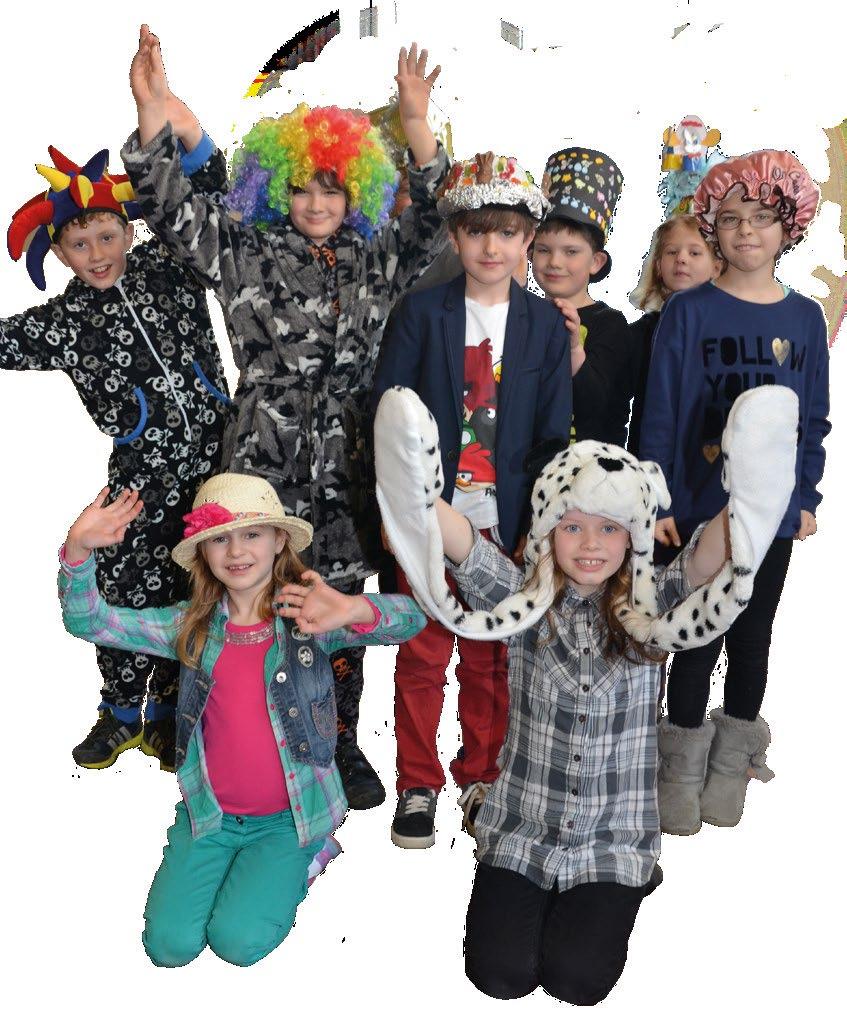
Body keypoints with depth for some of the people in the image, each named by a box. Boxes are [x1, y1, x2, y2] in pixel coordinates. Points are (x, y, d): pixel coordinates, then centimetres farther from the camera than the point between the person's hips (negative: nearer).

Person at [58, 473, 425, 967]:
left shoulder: (309, 617, -13)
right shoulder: (192, 625, -3)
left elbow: (411, 619, -26)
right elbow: (90, 622, -5)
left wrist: (353, 610, -49)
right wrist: (79, 550, -24)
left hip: (287, 815, -3)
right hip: (210, 812, 3)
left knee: (238, 940, -13)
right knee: (169, 944, -5)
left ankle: (298, 861, 15)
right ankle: (227, 859, 23)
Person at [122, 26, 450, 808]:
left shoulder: (377, 262, 12)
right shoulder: (245, 254, 4)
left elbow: (433, 216, 11)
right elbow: (172, 207, -3)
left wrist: (417, 122, -1)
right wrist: (152, 105, -13)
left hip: (349, 468, 3)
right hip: (266, 464, -3)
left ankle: (340, 746, 26)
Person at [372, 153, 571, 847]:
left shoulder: (546, 326, 5)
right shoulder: (423, 313, 0)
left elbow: (554, 432, 4)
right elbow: (386, 412, -2)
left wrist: (540, 527, -2)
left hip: (507, 523, 2)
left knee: (492, 659, 12)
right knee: (422, 656, 6)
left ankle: (484, 777, 31)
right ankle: (418, 785, 23)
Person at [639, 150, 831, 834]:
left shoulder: (805, 318, 5)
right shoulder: (688, 312, -4)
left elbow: (815, 419, 9)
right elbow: (660, 413, -6)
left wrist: (807, 495, 4)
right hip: (700, 508, -3)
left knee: (752, 638, 13)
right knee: (698, 641, 4)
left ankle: (731, 770, 31)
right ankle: (680, 775, 23)